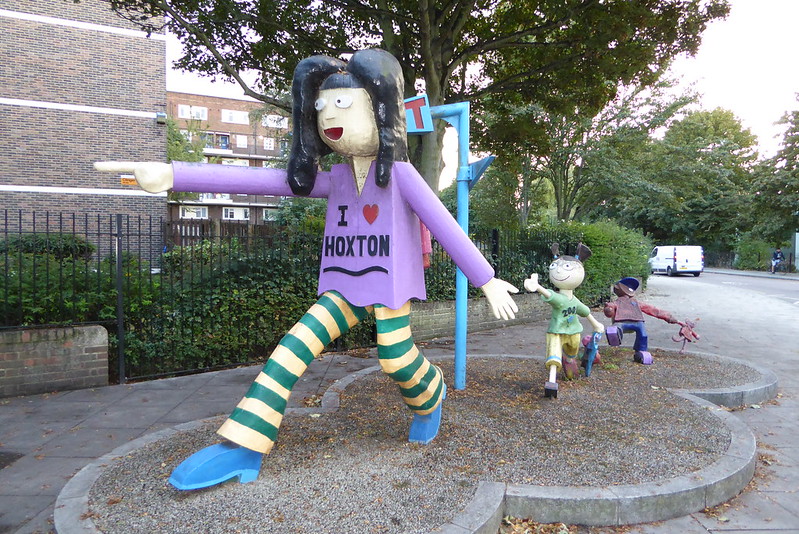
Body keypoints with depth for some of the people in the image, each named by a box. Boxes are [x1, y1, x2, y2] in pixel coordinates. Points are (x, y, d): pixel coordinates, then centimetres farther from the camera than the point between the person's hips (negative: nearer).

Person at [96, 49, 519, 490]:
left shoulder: (399, 174, -9)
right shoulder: (335, 180, 4)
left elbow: (446, 228, -8)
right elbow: (260, 181, -4)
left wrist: (486, 281, -8)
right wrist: (172, 176, -11)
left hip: (389, 286, -4)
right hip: (346, 288, 5)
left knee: (398, 361, -6)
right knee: (293, 346, -9)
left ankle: (430, 399, 32)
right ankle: (242, 449, -9)